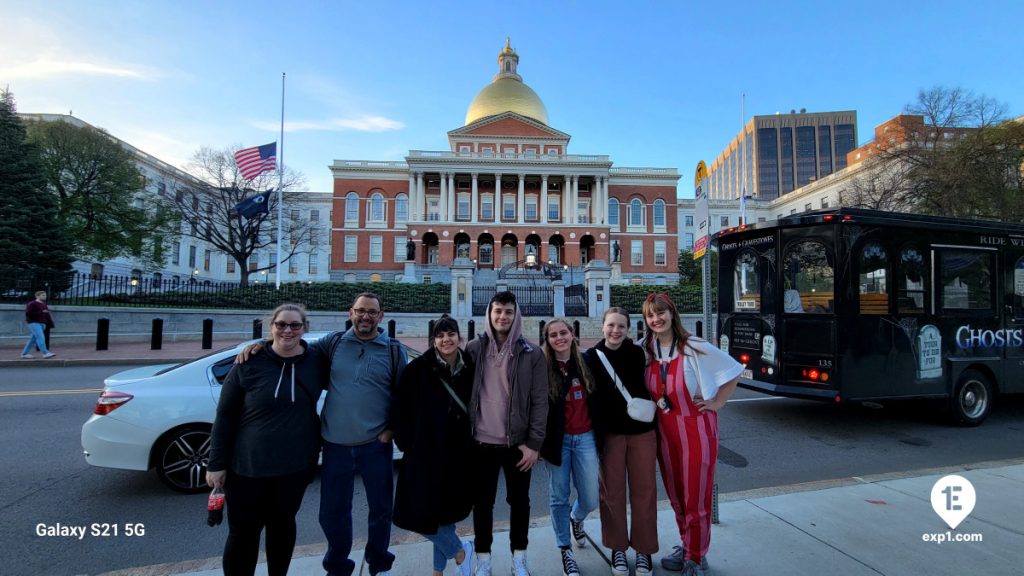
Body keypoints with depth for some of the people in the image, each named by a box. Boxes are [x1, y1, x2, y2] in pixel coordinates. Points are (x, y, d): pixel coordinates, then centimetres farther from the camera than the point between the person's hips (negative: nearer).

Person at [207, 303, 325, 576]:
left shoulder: (316, 362, -5)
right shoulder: (249, 363, -8)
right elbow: (225, 415, -4)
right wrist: (216, 463, -5)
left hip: (296, 465, 2)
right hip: (247, 466, -1)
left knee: (282, 523, 18)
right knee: (243, 531, 10)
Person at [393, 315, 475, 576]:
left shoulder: (470, 369, -2)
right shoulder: (418, 369, -11)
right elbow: (401, 409, -7)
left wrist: (472, 442, 3)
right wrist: (407, 443, -7)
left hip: (459, 454, 2)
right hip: (425, 452, -2)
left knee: (447, 512, 13)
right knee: (421, 513, 0)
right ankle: (460, 552, 27)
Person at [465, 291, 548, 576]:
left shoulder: (532, 354, -5)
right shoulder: (473, 349, -1)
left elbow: (540, 401, -6)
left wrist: (534, 443, -10)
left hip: (518, 443, -1)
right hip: (481, 443, 1)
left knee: (519, 501, 15)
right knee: (482, 502, 14)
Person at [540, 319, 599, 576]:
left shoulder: (587, 362, 2)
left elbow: (598, 399, 9)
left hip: (586, 438, 2)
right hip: (557, 439, -2)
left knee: (591, 499, 6)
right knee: (559, 496, 8)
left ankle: (576, 520, 42)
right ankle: (565, 551, 29)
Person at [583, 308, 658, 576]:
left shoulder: (637, 353, -3)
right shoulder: (591, 357, -5)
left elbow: (644, 388, 7)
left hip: (642, 431, 1)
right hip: (609, 433, 0)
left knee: (644, 492, 9)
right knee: (611, 493, 8)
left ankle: (644, 549, 28)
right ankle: (618, 548, 28)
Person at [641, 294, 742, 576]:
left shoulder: (694, 347, -13)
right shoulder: (644, 350, -2)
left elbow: (733, 370, -1)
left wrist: (717, 403, -3)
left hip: (696, 429, -4)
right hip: (664, 431, 4)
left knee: (696, 498, 4)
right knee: (675, 496, 16)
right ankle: (686, 546, 37)